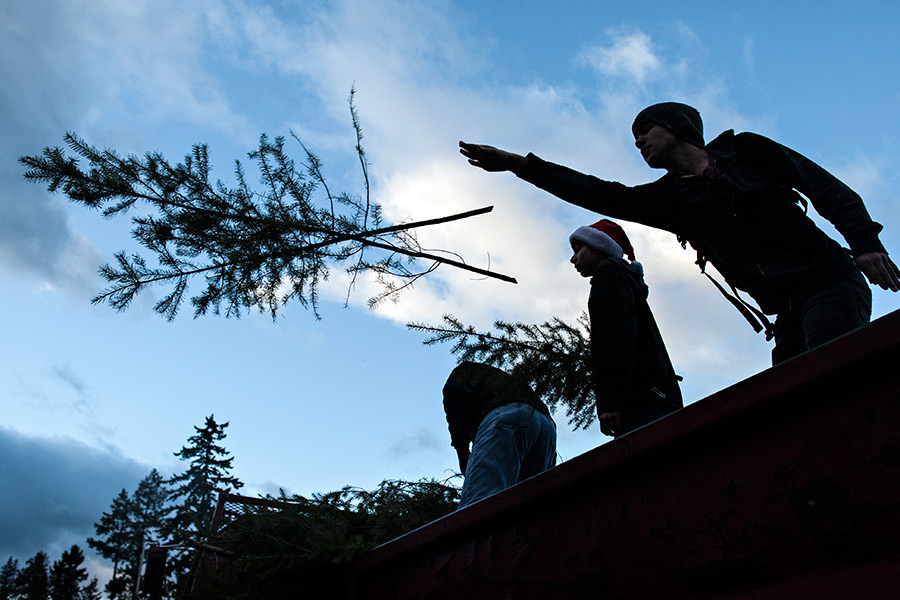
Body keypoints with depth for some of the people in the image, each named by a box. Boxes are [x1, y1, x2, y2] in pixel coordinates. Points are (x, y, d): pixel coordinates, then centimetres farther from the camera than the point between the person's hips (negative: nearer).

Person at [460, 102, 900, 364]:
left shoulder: (747, 151, 6)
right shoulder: (671, 197, 14)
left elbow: (831, 192, 4)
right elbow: (602, 195, 6)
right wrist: (520, 165, 2)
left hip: (825, 282, -4)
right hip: (784, 311, 4)